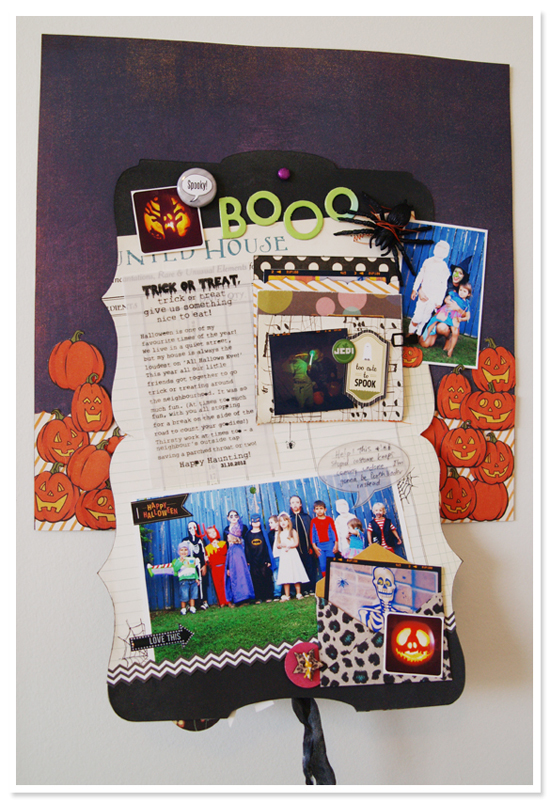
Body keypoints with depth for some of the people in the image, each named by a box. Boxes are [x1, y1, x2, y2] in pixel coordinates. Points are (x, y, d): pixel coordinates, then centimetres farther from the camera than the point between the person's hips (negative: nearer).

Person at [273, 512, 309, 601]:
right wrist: (283, 545, -11)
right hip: (283, 556, 3)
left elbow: (296, 543, -6)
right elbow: (277, 545, 7)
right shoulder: (279, 534, 12)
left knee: (296, 574, -3)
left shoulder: (293, 532, 2)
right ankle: (286, 595, 6)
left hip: (292, 555, -3)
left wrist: (288, 546, -7)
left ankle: (298, 593, 5)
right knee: (285, 576, 1)